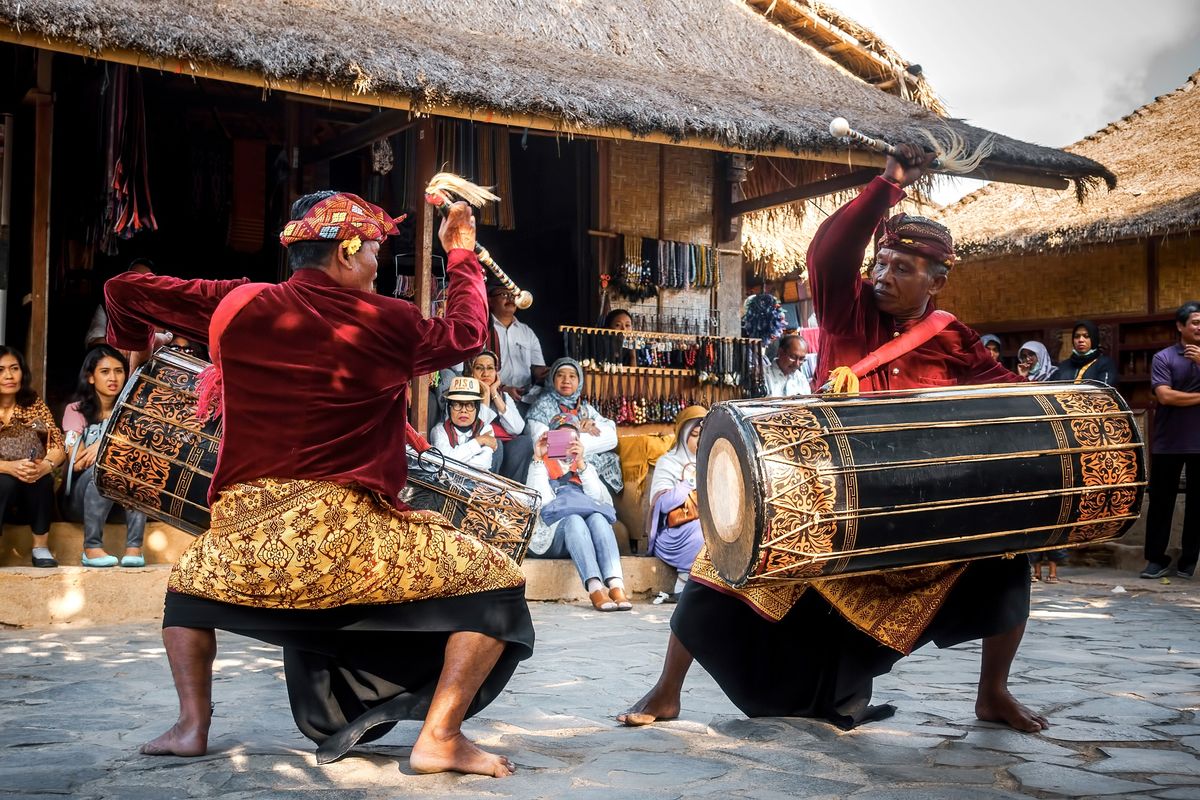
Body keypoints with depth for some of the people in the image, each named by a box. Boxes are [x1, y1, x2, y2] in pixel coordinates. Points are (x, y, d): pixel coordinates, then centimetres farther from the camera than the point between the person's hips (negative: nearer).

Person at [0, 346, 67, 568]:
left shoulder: (33, 403, 1)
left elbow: (59, 446, -8)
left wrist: (46, 465, -30)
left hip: (33, 489, 2)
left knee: (40, 476, -30)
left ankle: (41, 546, -21)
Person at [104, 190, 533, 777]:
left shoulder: (237, 306, 8)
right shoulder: (387, 323, 0)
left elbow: (125, 290, 20)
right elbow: (468, 333, 19)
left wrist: (134, 344, 41)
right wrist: (461, 252, 32)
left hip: (247, 541, 4)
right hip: (347, 537, -4)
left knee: (190, 584, 37)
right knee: (496, 583, 7)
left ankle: (192, 726, 24)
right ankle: (440, 736, -2)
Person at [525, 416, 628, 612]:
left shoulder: (586, 467, 27)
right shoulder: (540, 466, 19)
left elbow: (598, 498, 5)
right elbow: (540, 500, -4)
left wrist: (580, 463, 0)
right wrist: (538, 459, -1)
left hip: (583, 537, 2)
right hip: (552, 535, -2)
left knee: (597, 518, -32)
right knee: (574, 520, -35)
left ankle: (616, 586, -51)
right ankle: (595, 589, -55)